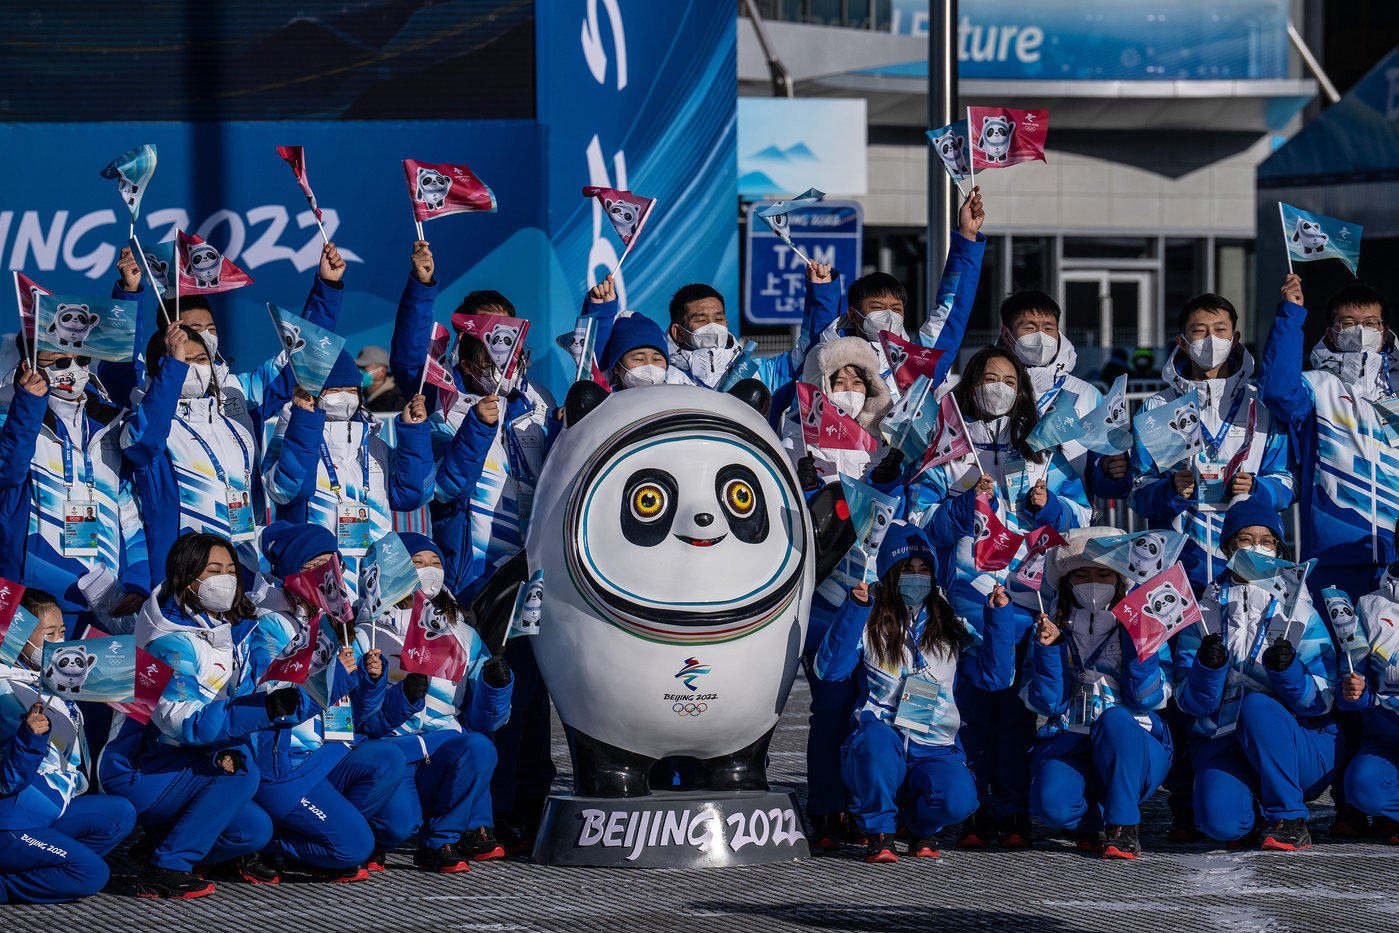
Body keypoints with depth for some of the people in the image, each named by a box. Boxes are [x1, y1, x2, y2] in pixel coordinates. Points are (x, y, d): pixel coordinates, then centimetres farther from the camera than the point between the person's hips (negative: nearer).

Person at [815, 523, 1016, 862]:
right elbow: (829, 669, -10)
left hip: (933, 754, 1)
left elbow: (996, 676, 5)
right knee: (876, 735, -38)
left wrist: (998, 615, -4)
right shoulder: (870, 624, 6)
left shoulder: (951, 630, 13)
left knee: (958, 799, -31)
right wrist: (854, 609, -18)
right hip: (877, 756, -1)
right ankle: (878, 833, -13)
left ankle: (922, 825, 10)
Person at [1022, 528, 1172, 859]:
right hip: (1068, 744, 0)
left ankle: (1124, 826, -21)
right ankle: (1099, 824, 2)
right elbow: (1045, 703, -3)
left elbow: (1148, 699, -8)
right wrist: (1048, 647, -15)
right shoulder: (1052, 630, 8)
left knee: (1114, 717, -37)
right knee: (1051, 803, -33)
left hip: (1135, 747, 0)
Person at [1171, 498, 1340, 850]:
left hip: (1301, 748, 0)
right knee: (1219, 820, -30)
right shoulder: (1205, 614, 7)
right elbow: (1191, 703, 0)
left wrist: (1287, 671, -24)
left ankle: (1289, 820, -17)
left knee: (1256, 705, -33)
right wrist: (1208, 668, -20)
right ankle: (1251, 804, 8)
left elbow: (1321, 702, -5)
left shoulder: (1300, 612, 2)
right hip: (1223, 740, 0)